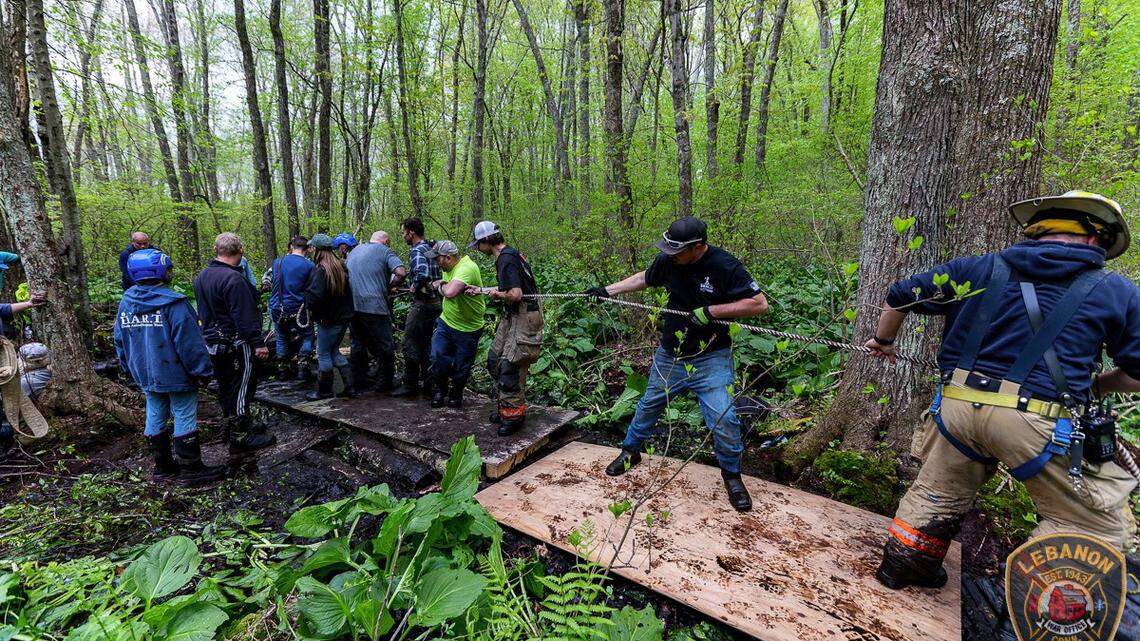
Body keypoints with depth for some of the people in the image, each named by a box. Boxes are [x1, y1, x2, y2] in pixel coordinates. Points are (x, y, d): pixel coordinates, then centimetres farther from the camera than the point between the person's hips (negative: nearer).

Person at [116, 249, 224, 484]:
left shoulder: (125, 304, 5)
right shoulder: (172, 303, -18)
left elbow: (120, 341, 14)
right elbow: (189, 341, -20)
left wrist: (131, 368, 25)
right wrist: (201, 371, -14)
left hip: (145, 375, 7)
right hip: (176, 373, -7)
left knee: (155, 416, 16)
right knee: (184, 418, 0)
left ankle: (162, 465, 28)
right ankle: (191, 468, 6)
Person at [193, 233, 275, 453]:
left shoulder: (202, 276, 10)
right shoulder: (233, 278, -21)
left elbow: (203, 311, 20)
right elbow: (245, 316, -23)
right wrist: (258, 343, -20)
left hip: (212, 342, 10)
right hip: (236, 344, -10)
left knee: (225, 386, 20)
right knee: (242, 388, -2)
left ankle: (232, 425, 35)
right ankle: (240, 437, 4)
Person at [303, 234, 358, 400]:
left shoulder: (320, 270, -18)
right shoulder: (341, 266, 7)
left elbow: (315, 297, -25)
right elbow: (347, 290, 15)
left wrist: (310, 307, -6)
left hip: (329, 319, -8)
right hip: (344, 316, 8)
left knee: (323, 354, 6)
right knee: (334, 352, 19)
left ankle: (324, 391, 17)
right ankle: (350, 387, 18)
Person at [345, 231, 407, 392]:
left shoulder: (354, 251, 17)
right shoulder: (384, 251, -2)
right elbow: (401, 273, -17)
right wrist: (390, 285, 1)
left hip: (353, 306, 7)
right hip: (374, 306, -6)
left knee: (358, 344, 19)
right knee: (385, 347, 5)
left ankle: (357, 380, 26)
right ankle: (385, 383, 10)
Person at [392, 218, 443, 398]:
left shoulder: (417, 250, -14)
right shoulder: (431, 247, 14)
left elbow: (423, 274, -32)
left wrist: (414, 286, -15)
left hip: (422, 303, -9)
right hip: (435, 301, 9)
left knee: (411, 344, -1)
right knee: (426, 344, 15)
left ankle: (410, 385, 5)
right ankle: (428, 383, 21)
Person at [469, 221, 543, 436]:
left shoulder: (506, 259, -19)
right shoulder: (510, 253, 13)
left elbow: (515, 294, -28)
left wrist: (497, 294, -9)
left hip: (524, 318, -11)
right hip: (513, 316, 11)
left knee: (509, 366, -8)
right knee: (495, 359, 14)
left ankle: (514, 415, 4)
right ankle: (504, 407, 25)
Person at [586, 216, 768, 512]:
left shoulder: (724, 266, -20)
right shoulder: (667, 260, -6)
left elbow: (760, 304, -19)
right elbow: (644, 278, 14)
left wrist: (711, 311, -24)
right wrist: (607, 290, 13)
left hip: (710, 358, -4)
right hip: (669, 355, 4)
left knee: (723, 418, -11)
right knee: (649, 405, 17)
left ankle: (731, 474, 17)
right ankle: (630, 451, 41)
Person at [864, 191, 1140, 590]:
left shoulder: (977, 268, 12)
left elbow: (899, 296, 17)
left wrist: (883, 340, 34)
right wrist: (1092, 387, 26)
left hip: (957, 406, 4)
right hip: (1037, 420, -3)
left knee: (935, 496, 25)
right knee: (1098, 526, 17)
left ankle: (899, 565, 34)